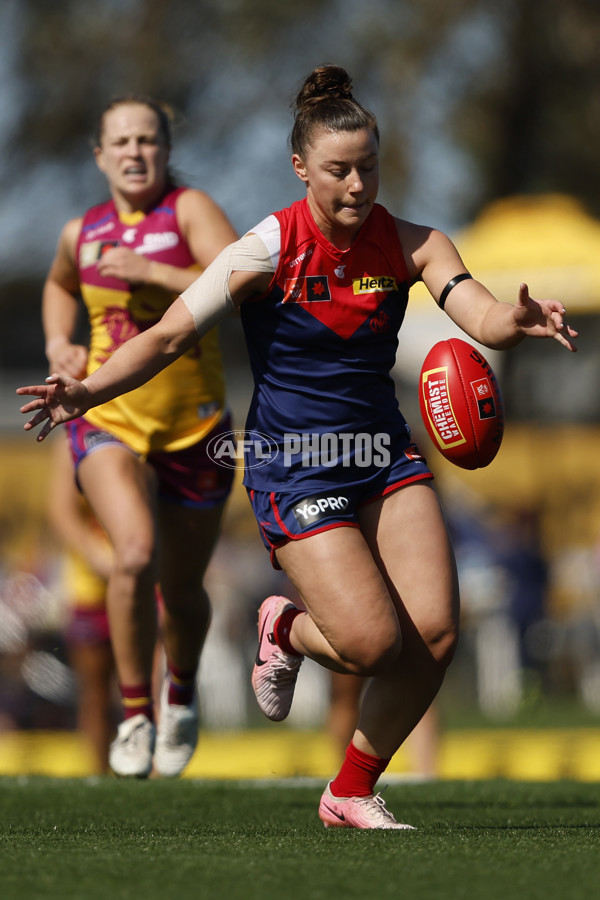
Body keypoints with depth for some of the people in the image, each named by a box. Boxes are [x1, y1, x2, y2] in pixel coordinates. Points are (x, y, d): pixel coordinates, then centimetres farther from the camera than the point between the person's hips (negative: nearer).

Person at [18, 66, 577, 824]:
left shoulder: (408, 244, -4)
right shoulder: (269, 249, -13)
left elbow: (482, 316, -18)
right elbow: (168, 337, -12)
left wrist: (517, 321, -42)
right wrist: (88, 389, -28)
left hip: (383, 454, 4)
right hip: (293, 466, -4)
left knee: (435, 634, -10)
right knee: (374, 643, -16)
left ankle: (352, 791, 12)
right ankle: (285, 629, 21)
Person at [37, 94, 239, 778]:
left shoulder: (190, 209, -7)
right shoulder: (81, 233, 4)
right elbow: (60, 285, 28)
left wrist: (154, 272, -27)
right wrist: (58, 344, 10)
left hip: (193, 428, 0)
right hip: (109, 420, 1)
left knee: (182, 590, 11)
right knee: (135, 556, -26)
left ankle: (182, 687, 46)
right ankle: (135, 713, -8)